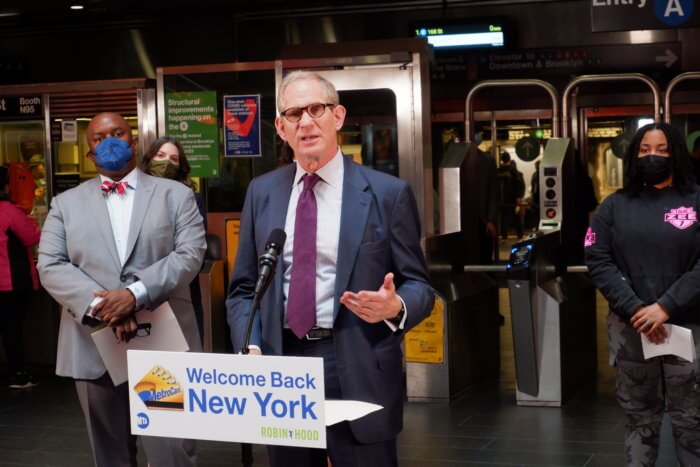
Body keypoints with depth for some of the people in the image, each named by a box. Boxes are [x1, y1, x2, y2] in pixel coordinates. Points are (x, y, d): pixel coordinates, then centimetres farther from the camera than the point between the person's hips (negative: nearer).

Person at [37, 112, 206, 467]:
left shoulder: (176, 195, 8)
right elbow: (50, 266, 0)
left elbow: (190, 254, -4)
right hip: (95, 348, 2)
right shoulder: (66, 204, 12)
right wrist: (102, 306, -16)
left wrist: (136, 294, -20)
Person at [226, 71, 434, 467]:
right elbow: (244, 287, 11)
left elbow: (418, 286, 1)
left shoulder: (388, 193, -1)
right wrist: (249, 349, -5)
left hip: (358, 371, -3)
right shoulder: (262, 192, 9)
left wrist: (394, 307, -21)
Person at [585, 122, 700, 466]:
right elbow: (598, 260, -1)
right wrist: (635, 309, -12)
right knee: (639, 417, 9)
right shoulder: (615, 205, 8)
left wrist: (666, 307, -16)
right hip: (630, 327, 2)